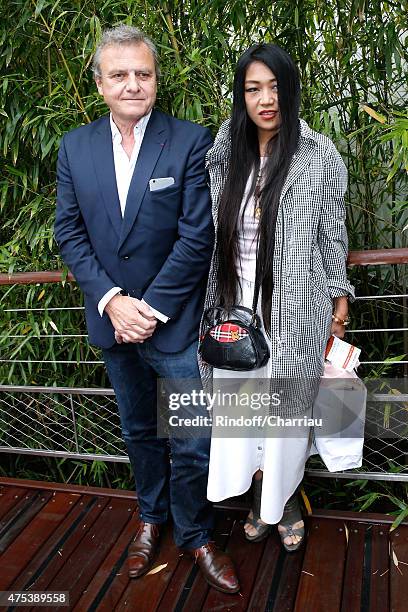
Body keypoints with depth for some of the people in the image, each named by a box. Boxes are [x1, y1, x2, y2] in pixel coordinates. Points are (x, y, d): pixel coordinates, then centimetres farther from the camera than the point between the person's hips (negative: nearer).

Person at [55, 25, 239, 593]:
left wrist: (150, 308, -15)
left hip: (176, 323, -3)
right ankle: (151, 518, 46)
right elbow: (69, 232, 1)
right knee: (139, 433, 22)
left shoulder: (192, 141, -8)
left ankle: (195, 536, 33)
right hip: (112, 320, 4)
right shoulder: (75, 146, 3)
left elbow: (198, 236, -13)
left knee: (192, 444, 6)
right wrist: (112, 301, -11)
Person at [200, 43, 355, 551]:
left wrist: (340, 295, 3)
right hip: (238, 304, 3)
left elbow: (332, 231, 4)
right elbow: (214, 235, 11)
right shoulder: (225, 157, 7)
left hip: (295, 308, -3)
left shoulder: (319, 156, -2)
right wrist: (213, 302, 11)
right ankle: (261, 498, 32)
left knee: (289, 406, 9)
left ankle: (285, 500, 33)